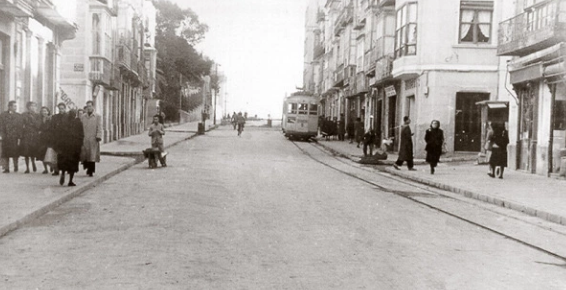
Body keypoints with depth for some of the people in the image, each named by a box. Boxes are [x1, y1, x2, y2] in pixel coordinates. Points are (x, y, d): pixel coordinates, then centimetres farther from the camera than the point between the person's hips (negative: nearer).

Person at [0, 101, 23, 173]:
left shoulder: (18, 116, 8)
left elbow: (21, 127, 3)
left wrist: (19, 138, -6)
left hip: (15, 138, 0)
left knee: (15, 153, -2)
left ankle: (15, 166, 15)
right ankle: (6, 168, 4)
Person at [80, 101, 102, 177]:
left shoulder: (98, 117, 5)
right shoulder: (82, 117, 13)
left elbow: (99, 128, -1)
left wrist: (98, 136, -12)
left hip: (93, 139, -2)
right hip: (84, 139, 2)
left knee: (92, 156, -4)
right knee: (84, 155, 0)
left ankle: (91, 171, 5)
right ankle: (87, 167, 21)